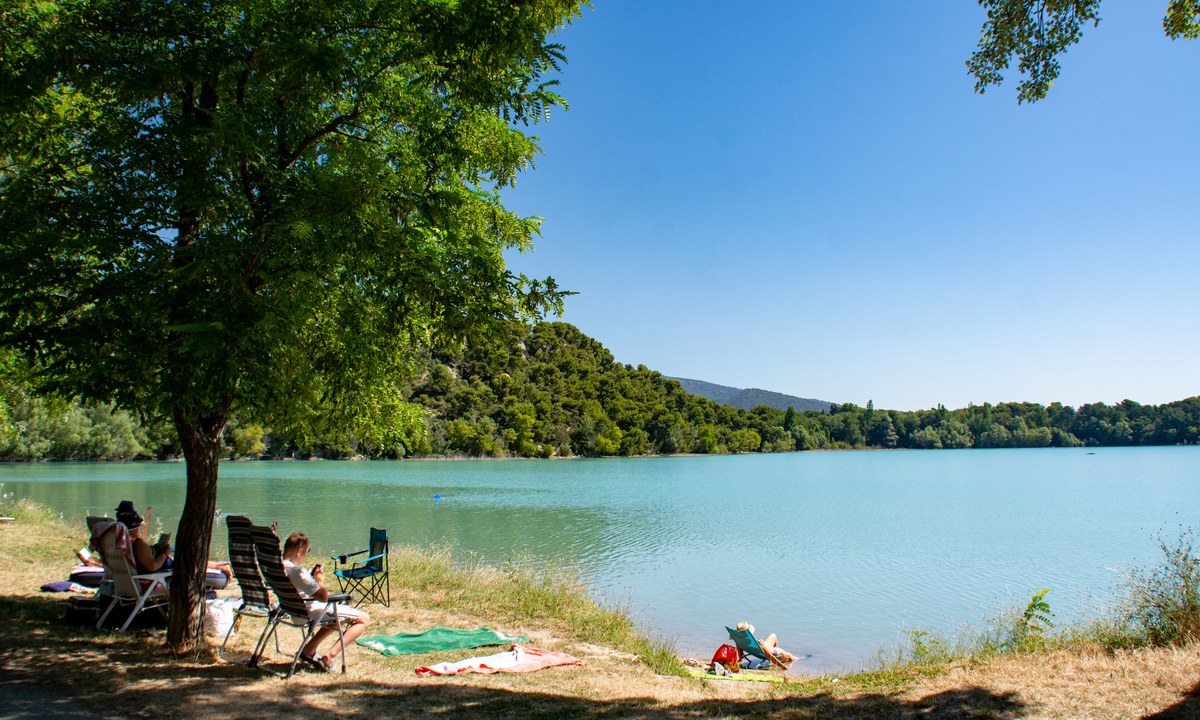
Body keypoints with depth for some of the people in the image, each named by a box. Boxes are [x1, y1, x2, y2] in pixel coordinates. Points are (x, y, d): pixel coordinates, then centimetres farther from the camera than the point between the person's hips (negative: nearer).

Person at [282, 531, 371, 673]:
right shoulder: (298, 570, -28)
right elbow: (323, 597, -26)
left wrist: (311, 576, 7)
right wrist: (320, 579, -10)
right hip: (312, 612, -10)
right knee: (364, 619, -4)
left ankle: (309, 649, 22)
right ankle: (328, 657, -12)